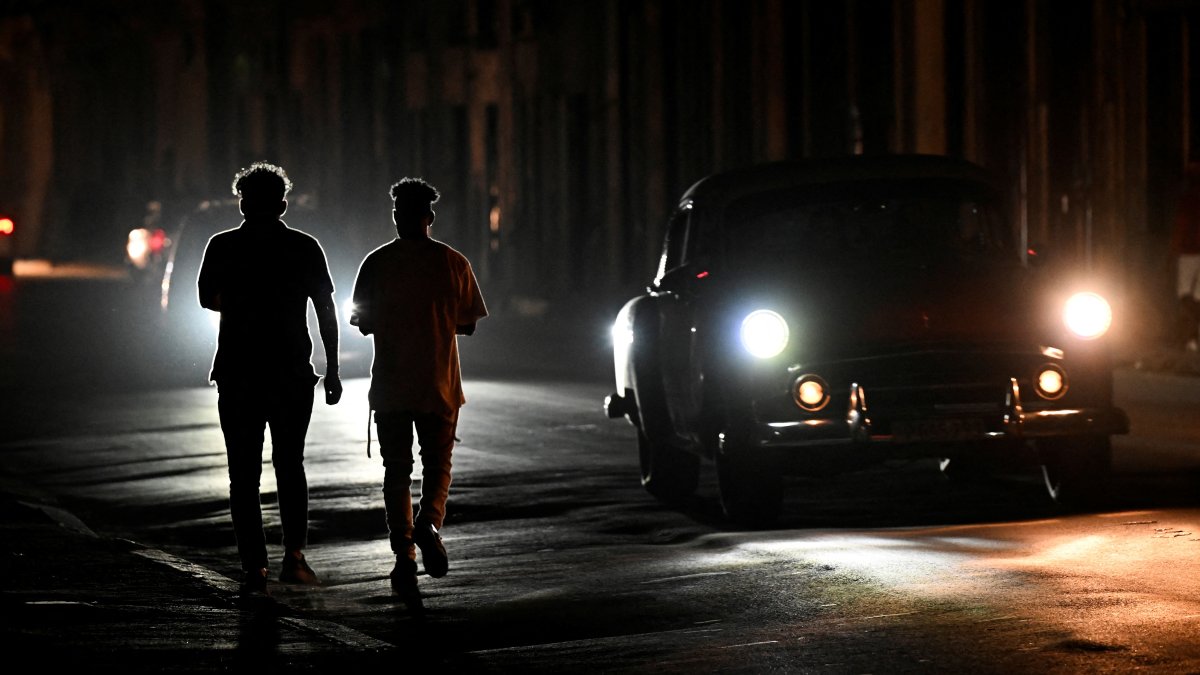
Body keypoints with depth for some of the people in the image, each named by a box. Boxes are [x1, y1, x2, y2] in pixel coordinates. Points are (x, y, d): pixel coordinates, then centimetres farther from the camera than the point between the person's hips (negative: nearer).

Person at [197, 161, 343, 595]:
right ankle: (293, 556, 5)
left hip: (237, 376, -1)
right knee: (290, 465, 16)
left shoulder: (223, 247, -1)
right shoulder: (305, 248, -2)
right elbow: (327, 312, -1)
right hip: (293, 375, 1)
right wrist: (332, 369, 5)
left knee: (244, 473, 4)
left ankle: (254, 568, -3)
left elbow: (208, 300, 14)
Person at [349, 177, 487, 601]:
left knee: (397, 471, 7)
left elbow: (364, 323, -1)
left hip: (391, 384, 0)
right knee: (437, 463, 13)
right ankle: (429, 522, -16)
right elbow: (467, 325, 1)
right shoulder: (453, 263, -2)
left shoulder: (377, 263, -3)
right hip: (440, 383, 0)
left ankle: (404, 558, 0)